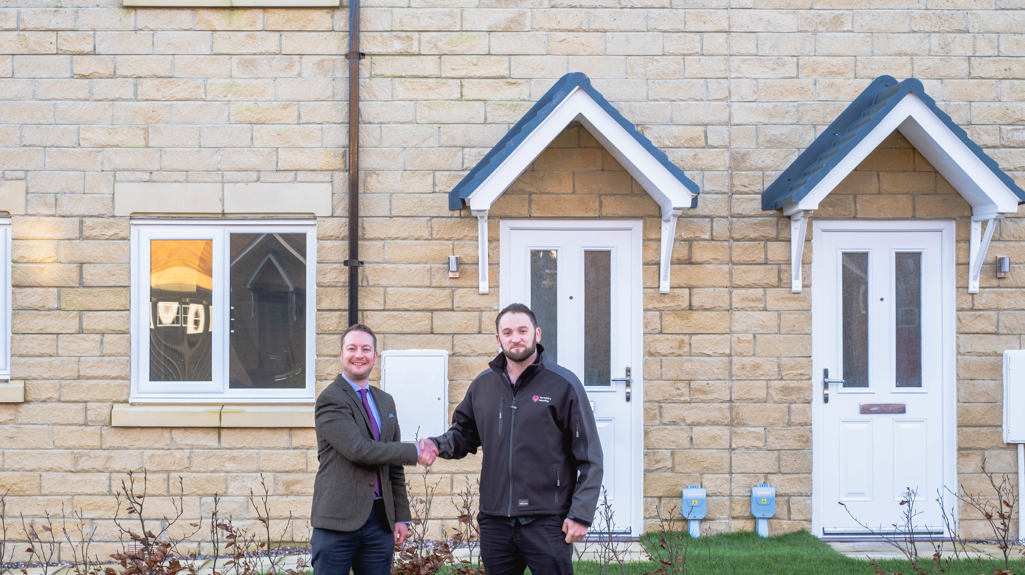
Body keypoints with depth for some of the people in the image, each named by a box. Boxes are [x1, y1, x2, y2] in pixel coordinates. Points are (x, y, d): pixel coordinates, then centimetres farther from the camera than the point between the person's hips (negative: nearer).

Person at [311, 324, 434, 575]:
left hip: (380, 518, 6)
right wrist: (414, 451, -12)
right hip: (338, 519, -6)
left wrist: (401, 516, 13)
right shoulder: (330, 400, -7)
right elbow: (358, 450, -18)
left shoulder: (385, 401, 16)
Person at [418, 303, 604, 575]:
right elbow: (464, 434, 21)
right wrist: (438, 445, -1)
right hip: (494, 520, 4)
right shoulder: (482, 384, 10)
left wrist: (581, 514, -9)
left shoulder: (563, 383, -3)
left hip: (547, 520, -4)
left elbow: (589, 458, -3)